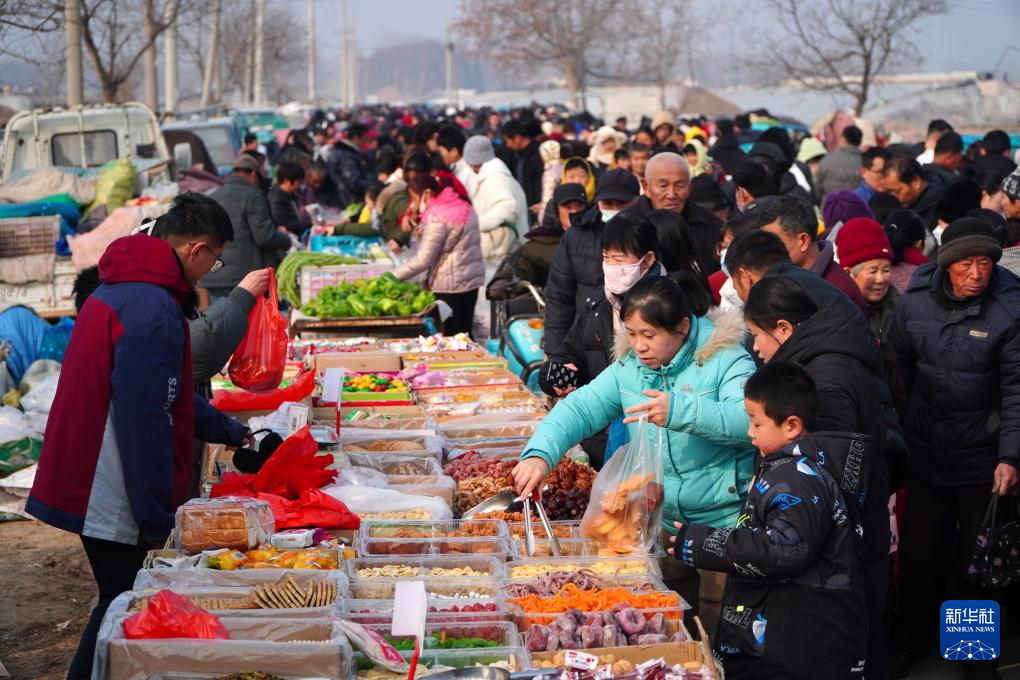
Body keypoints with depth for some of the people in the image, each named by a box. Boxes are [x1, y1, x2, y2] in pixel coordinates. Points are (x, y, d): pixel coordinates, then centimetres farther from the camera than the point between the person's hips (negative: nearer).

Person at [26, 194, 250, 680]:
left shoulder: (118, 289, 13)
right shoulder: (155, 309, -21)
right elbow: (145, 420, -24)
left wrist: (229, 431, 35)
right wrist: (157, 518, -18)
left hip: (84, 483, 10)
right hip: (110, 496, -10)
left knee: (121, 603, 17)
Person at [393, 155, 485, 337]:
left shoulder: (438, 216, -18)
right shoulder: (460, 203, 8)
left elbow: (423, 259, -17)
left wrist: (392, 276, -8)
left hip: (452, 286, -9)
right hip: (471, 279, 9)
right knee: (463, 335, 13)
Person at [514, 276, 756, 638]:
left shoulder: (724, 359, -14)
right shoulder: (628, 368, 3)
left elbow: (751, 419, -28)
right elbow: (581, 407, -5)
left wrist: (681, 411, -40)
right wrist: (540, 453, -22)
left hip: (724, 522, -6)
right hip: (662, 522, 6)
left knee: (717, 621, 5)